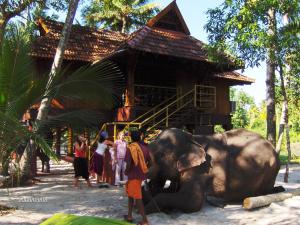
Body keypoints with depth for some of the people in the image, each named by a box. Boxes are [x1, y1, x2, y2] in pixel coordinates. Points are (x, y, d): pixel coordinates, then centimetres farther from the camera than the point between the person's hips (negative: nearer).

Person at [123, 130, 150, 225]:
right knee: (130, 194, 22)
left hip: (133, 175, -7)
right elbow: (148, 161, 8)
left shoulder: (130, 148, -16)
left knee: (137, 198, -1)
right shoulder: (145, 148, 3)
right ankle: (129, 216, 30)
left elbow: (128, 164, -21)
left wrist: (126, 171, -1)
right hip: (141, 174, 7)